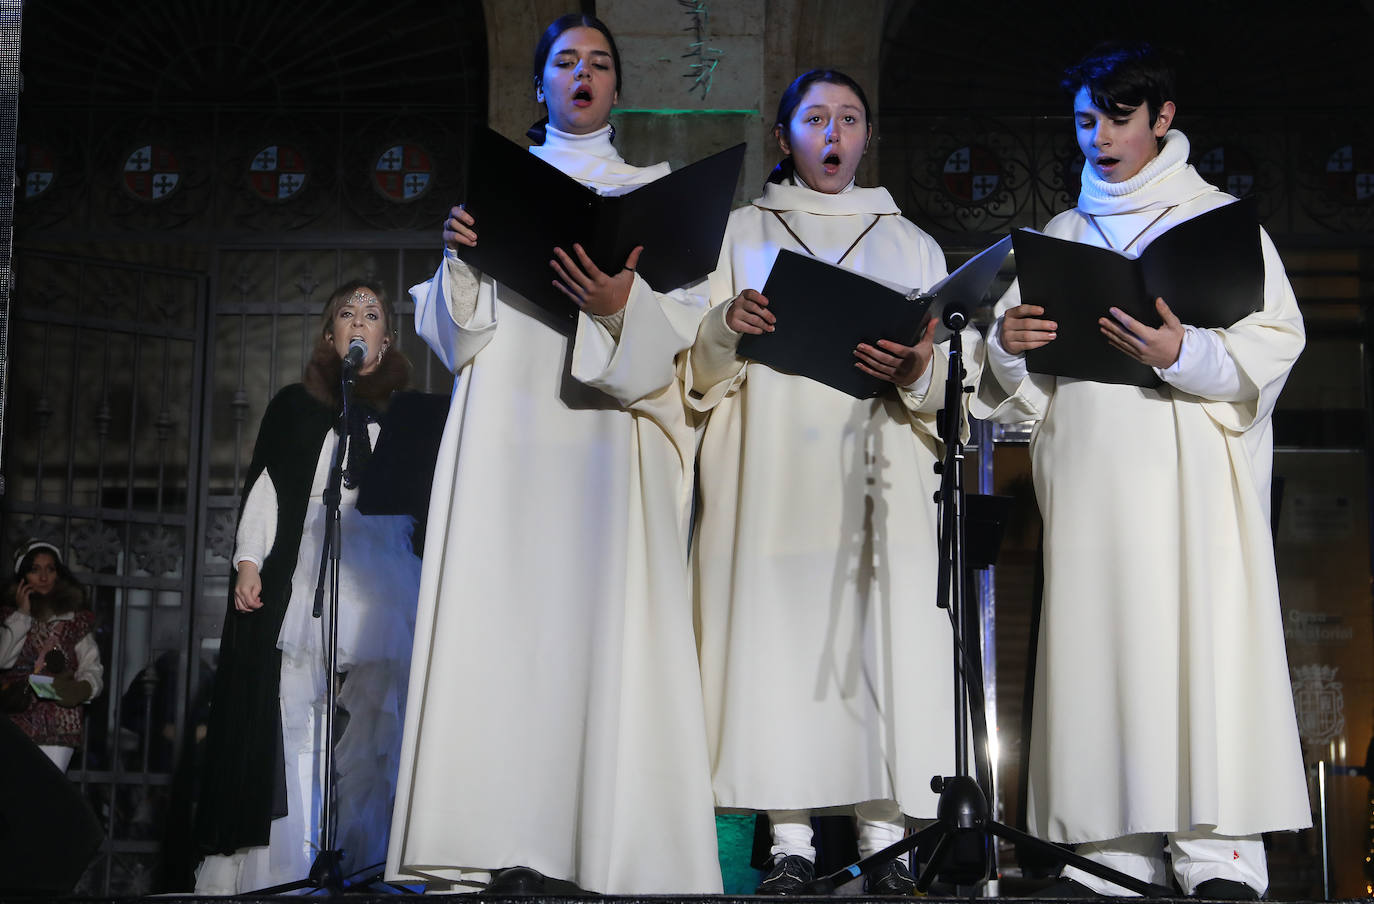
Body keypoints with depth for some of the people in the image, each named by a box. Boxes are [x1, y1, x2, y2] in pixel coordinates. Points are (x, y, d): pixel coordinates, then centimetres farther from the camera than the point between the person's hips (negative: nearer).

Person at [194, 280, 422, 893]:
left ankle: (363, 866, -4)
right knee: (296, 721, -8)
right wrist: (248, 562, -4)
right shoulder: (295, 406, 17)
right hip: (302, 572, -1)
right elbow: (264, 486, 9)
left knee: (376, 722, -8)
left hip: (383, 575, 1)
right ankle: (287, 871, -7)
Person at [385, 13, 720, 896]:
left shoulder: (652, 189, 17)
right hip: (508, 418, 1)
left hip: (607, 422, -1)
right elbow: (454, 324, 15)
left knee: (606, 616, -11)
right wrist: (459, 256, -6)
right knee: (504, 613, -8)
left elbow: (683, 318, 4)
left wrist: (621, 306, -16)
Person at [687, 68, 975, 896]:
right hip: (774, 469, -1)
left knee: (883, 633, -9)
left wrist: (918, 370, -12)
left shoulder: (911, 244, 20)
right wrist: (728, 328, -12)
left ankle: (886, 836, -4)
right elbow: (696, 364, 10)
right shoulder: (742, 232, 17)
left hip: (880, 469, 1)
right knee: (780, 633, -8)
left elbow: (957, 371, 11)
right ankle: (792, 841, -3)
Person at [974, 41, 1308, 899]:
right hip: (1089, 474, 4)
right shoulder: (1062, 234, 21)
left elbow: (1274, 341, -1)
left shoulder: (1218, 217, 9)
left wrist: (1186, 355, -19)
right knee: (1098, 645, -1)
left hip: (1192, 472, -4)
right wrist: (1009, 348, -7)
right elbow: (1022, 382, 16)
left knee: (1201, 637, -11)